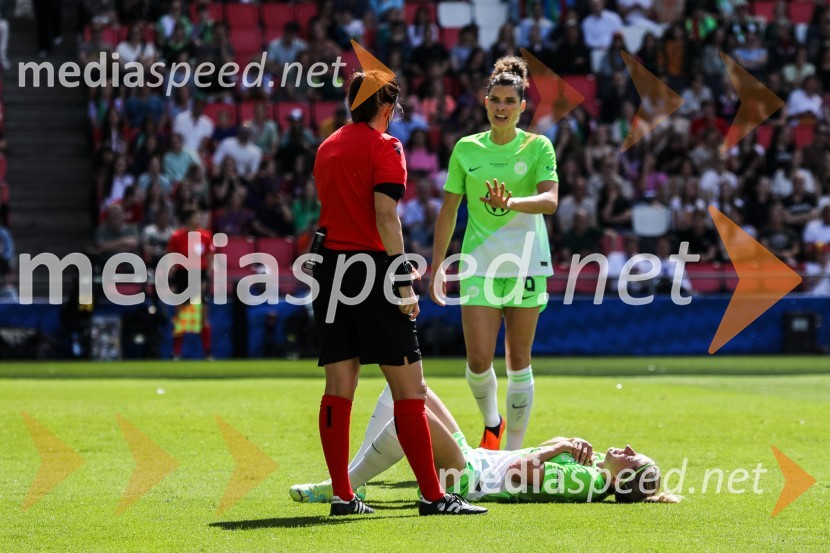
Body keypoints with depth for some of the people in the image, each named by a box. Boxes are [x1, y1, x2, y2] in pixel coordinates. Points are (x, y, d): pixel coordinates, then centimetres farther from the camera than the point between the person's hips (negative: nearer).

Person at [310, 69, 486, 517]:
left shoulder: (328, 147, 16)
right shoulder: (383, 145, -6)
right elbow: (386, 217, -15)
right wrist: (403, 280, -14)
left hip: (331, 265, 7)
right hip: (371, 267, -7)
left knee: (339, 386, 7)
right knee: (409, 387, -5)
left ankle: (342, 494, 6)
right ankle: (432, 495, -5)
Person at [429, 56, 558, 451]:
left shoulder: (539, 147, -1)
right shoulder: (466, 149, 6)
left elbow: (550, 200, -16)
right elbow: (448, 210, 9)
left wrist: (511, 203, -34)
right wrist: (437, 266, 6)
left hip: (526, 264, -1)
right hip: (479, 265, 1)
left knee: (518, 362, 1)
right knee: (478, 362, -8)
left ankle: (513, 450, 10)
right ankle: (491, 425, 22)